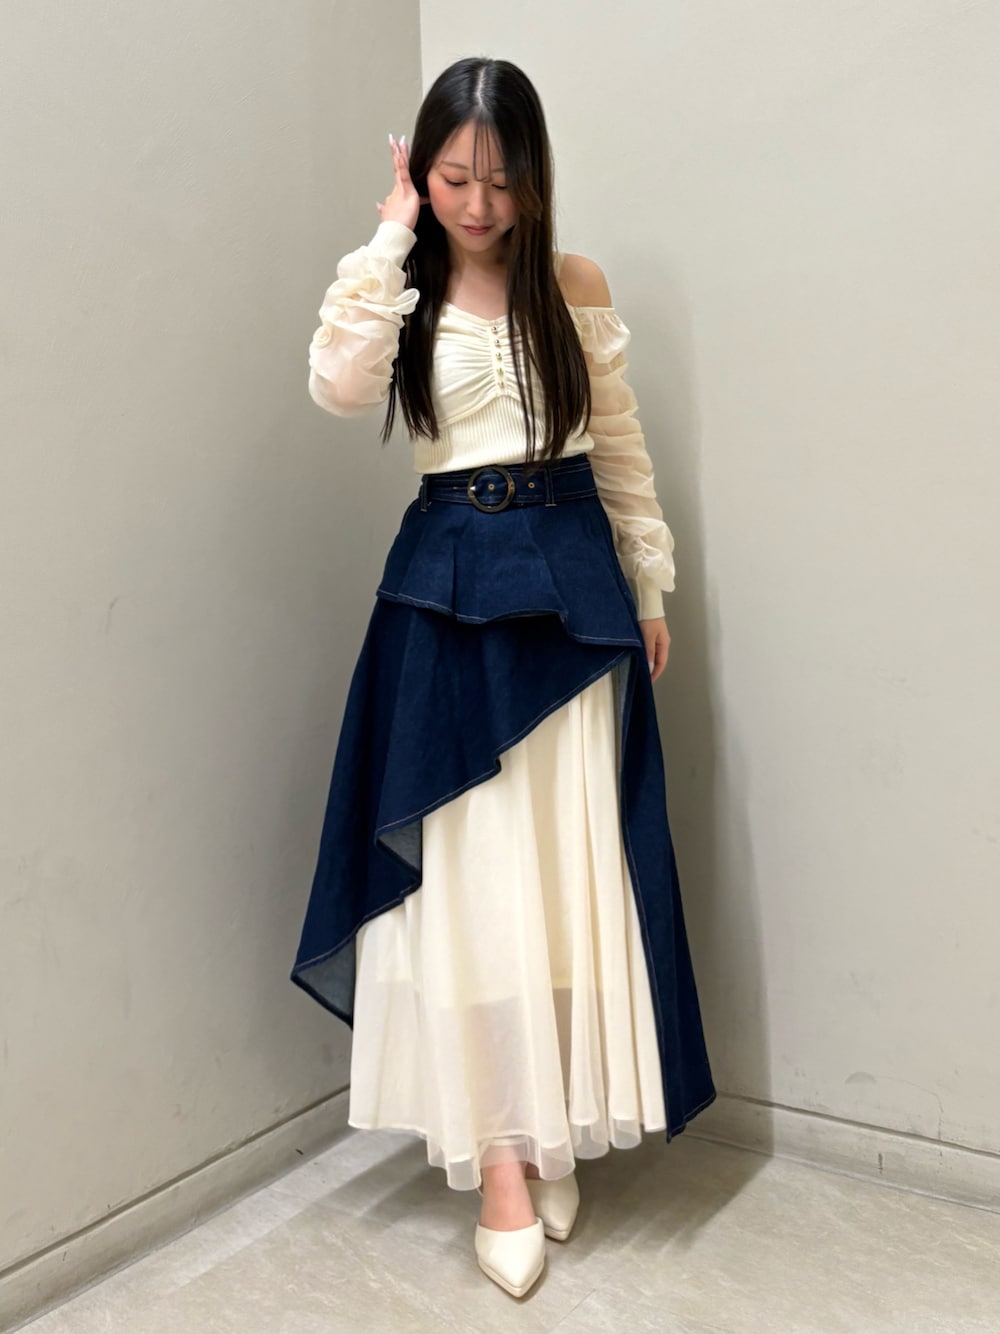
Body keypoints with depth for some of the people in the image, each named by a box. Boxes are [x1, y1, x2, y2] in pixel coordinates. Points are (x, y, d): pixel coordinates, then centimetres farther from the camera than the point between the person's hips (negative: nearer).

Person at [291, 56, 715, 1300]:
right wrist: (390, 235, -12)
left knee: (572, 867, 4)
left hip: (573, 588, 2)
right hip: (450, 597, -1)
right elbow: (338, 386, -19)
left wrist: (650, 589, 10)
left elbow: (620, 451, 11)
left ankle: (550, 1130, 23)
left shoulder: (576, 287, 6)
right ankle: (499, 1153, 11)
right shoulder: (403, 293, 3)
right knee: (472, 874, -1)